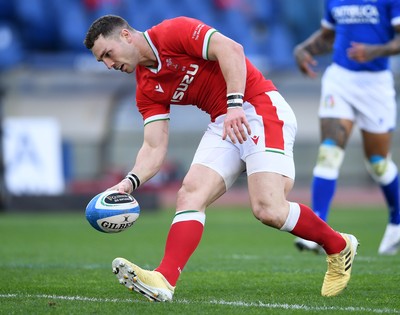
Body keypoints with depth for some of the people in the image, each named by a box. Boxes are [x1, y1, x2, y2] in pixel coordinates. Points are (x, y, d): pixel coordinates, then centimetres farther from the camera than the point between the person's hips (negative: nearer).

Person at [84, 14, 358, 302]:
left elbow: (231, 49, -21)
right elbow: (155, 148, 6)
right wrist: (130, 182, -12)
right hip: (224, 125, 8)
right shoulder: (147, 90, 12)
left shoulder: (173, 32, -10)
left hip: (259, 109, -8)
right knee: (190, 194, -12)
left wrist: (235, 104, -30)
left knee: (269, 210, -18)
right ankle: (164, 280, -24)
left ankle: (339, 247, 5)